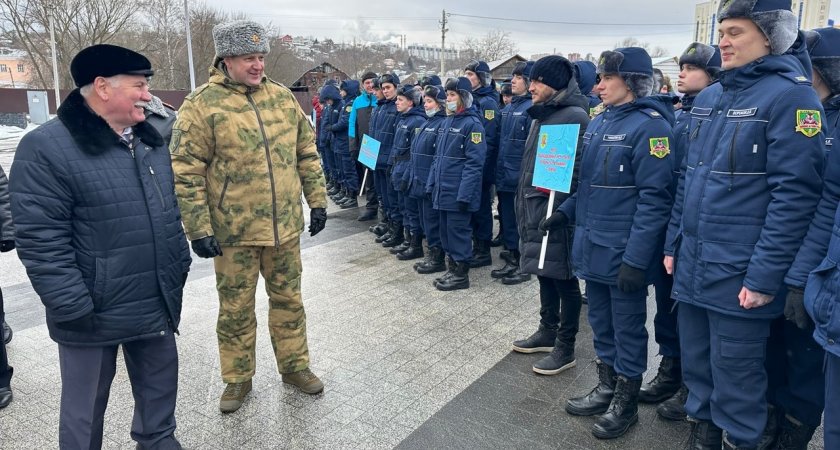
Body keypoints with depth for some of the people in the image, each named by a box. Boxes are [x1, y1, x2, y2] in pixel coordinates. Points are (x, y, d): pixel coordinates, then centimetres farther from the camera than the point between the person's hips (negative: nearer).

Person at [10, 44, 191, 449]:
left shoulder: (150, 140, 8)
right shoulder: (46, 147, -15)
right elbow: (40, 241, -18)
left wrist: (181, 264, 14)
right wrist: (73, 308, -18)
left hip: (158, 306, 6)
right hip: (95, 315, -6)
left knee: (160, 390, 22)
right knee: (85, 412, 14)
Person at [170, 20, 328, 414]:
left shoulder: (282, 97, 5)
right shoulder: (201, 105, -9)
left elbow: (307, 153, 11)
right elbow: (185, 173, -10)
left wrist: (317, 201, 8)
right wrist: (199, 228, -13)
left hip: (285, 225, 4)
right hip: (234, 231, -4)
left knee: (288, 299, 16)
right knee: (236, 308, 11)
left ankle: (294, 365, 34)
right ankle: (238, 377, 31)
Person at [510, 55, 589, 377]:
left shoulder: (575, 116, -14)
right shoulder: (541, 115, 14)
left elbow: (578, 169, -20)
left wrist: (557, 209, -21)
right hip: (534, 207, 9)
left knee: (563, 277, 2)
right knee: (544, 273, 19)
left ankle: (565, 348, 15)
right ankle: (548, 332, 35)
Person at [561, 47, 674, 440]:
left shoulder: (649, 125, -15)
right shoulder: (598, 122, 10)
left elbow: (654, 198, -20)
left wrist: (636, 257, -23)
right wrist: (566, 211, 8)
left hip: (623, 252, -8)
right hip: (591, 245, 8)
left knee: (627, 327, 8)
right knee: (601, 322, 19)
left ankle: (626, 402, 25)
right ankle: (606, 389, 36)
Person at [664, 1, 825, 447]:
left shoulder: (789, 94, -11)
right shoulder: (707, 99, 11)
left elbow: (795, 193, -16)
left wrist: (765, 276, -18)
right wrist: (673, 244, 13)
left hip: (739, 276, -7)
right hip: (692, 267, 7)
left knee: (735, 376, 8)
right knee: (695, 363, 19)